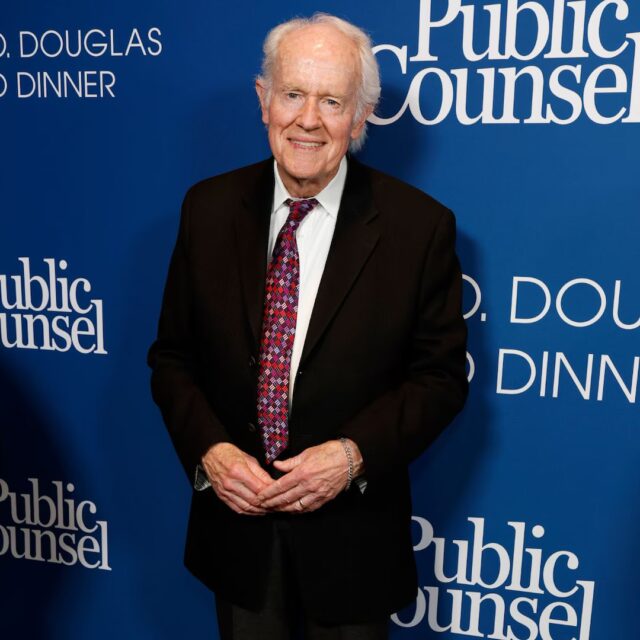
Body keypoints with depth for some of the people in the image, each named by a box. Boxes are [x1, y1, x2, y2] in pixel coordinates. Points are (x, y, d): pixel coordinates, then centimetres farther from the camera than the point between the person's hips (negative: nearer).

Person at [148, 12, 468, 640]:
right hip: (235, 523, 2)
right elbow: (171, 355, 1)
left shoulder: (420, 224, -12)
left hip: (352, 536, -2)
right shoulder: (209, 208, -5)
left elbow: (440, 375, -7)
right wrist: (210, 450, -14)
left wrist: (353, 453, -19)